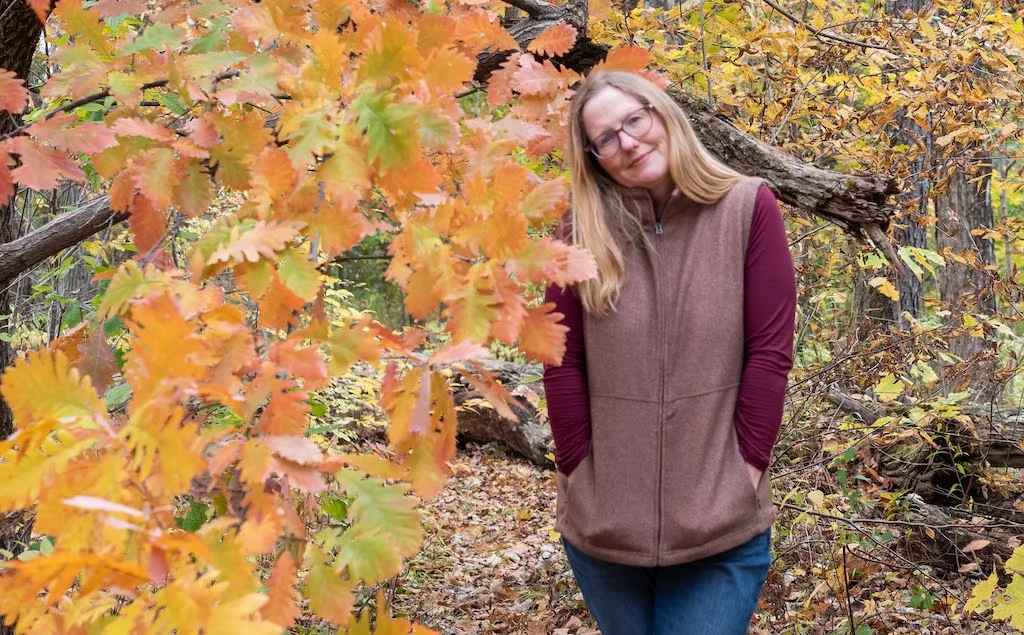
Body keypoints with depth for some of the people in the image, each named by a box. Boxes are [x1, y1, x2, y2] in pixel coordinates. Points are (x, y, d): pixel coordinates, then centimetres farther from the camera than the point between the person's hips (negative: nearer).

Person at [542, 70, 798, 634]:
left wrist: (746, 467, -8)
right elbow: (562, 362, 0)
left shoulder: (748, 208, -5)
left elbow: (770, 349, -6)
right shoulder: (584, 229, -1)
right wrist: (579, 472, -3)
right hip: (601, 523, 2)